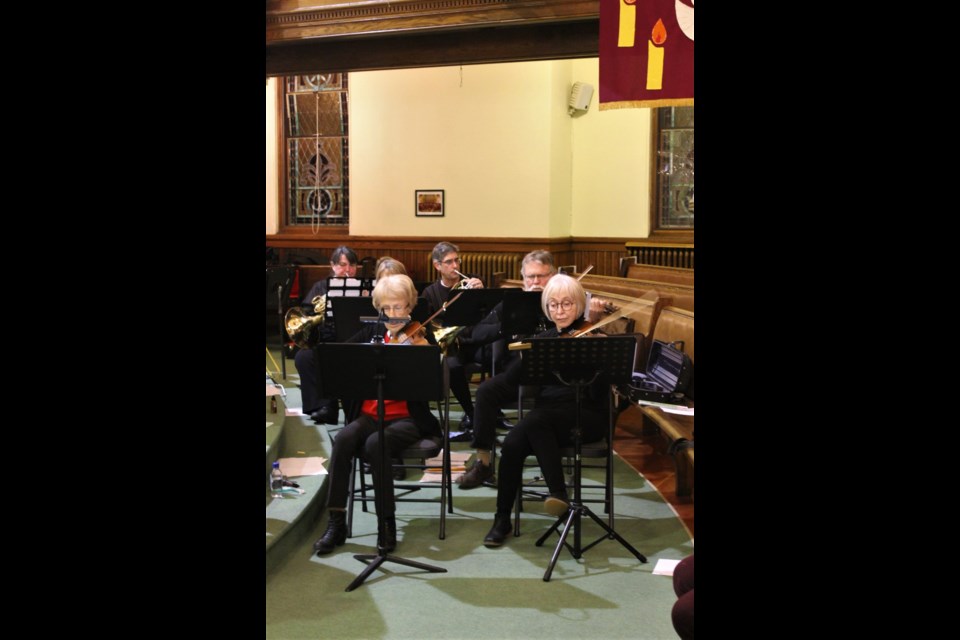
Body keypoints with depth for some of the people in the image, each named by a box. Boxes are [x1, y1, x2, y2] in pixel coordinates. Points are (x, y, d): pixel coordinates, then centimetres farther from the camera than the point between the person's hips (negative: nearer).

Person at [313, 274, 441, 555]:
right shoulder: (371, 332, 11)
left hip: (407, 418, -3)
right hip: (370, 414, 3)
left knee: (375, 444, -33)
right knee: (344, 438, -28)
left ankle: (387, 523, -16)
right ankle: (336, 522, -20)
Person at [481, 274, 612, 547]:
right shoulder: (543, 339, 12)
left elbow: (598, 394, -15)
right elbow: (510, 381, 4)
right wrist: (529, 354, -13)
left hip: (587, 416, -4)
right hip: (547, 415, 4)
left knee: (534, 420, -34)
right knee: (513, 443, -25)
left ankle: (559, 493, -25)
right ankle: (502, 519, -9)